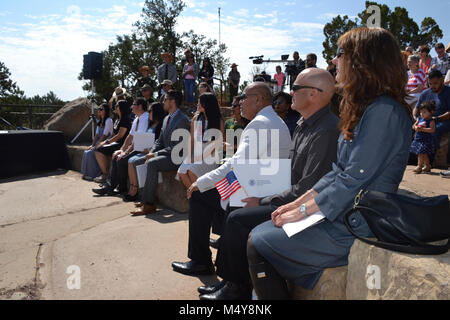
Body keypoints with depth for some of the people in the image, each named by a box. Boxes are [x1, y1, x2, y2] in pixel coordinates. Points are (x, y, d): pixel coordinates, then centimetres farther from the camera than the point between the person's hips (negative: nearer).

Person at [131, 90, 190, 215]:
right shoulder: (167, 119, 17)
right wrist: (151, 153, -1)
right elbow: (160, 141, 19)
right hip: (167, 155, 10)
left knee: (152, 163, -29)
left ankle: (149, 204, -23)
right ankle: (146, 198, -2)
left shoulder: (182, 120, -14)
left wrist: (156, 154, -19)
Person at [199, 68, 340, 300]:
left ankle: (238, 289, 7)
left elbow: (307, 188, -24)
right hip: (293, 200, 10)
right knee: (235, 211, 5)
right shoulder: (304, 125, 12)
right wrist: (264, 199, 7)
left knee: (237, 220, -14)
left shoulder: (326, 131, -21)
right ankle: (229, 281, 14)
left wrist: (264, 202, -15)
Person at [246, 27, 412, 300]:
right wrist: (298, 203, 5)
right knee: (259, 233, 8)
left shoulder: (384, 113, -20)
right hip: (342, 214, 9)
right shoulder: (366, 108, 13)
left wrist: (303, 211, -13)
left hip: (357, 227, -9)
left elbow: (353, 181, -23)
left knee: (258, 245, -8)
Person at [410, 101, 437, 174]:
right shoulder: (419, 119, 11)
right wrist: (415, 127, -9)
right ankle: (427, 166, 29)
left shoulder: (431, 121, -9)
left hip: (426, 140, -7)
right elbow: (414, 126, 15)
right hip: (418, 138, 7)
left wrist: (422, 129, -26)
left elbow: (432, 130, -21)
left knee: (421, 152, -16)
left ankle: (419, 166, -11)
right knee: (424, 154, 16)